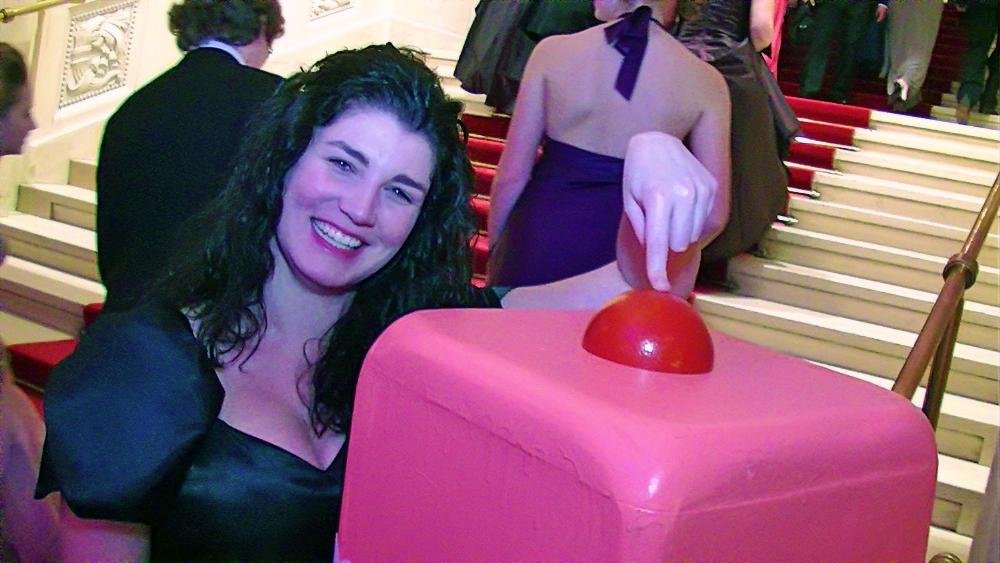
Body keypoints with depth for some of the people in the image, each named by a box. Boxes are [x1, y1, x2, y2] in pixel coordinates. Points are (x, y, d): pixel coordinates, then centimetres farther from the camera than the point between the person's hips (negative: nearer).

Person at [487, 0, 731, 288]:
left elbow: (511, 176, -5)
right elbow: (712, 214, -5)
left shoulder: (553, 51, -7)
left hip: (542, 241, -1)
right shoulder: (704, 81, -5)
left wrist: (494, 249, 10)